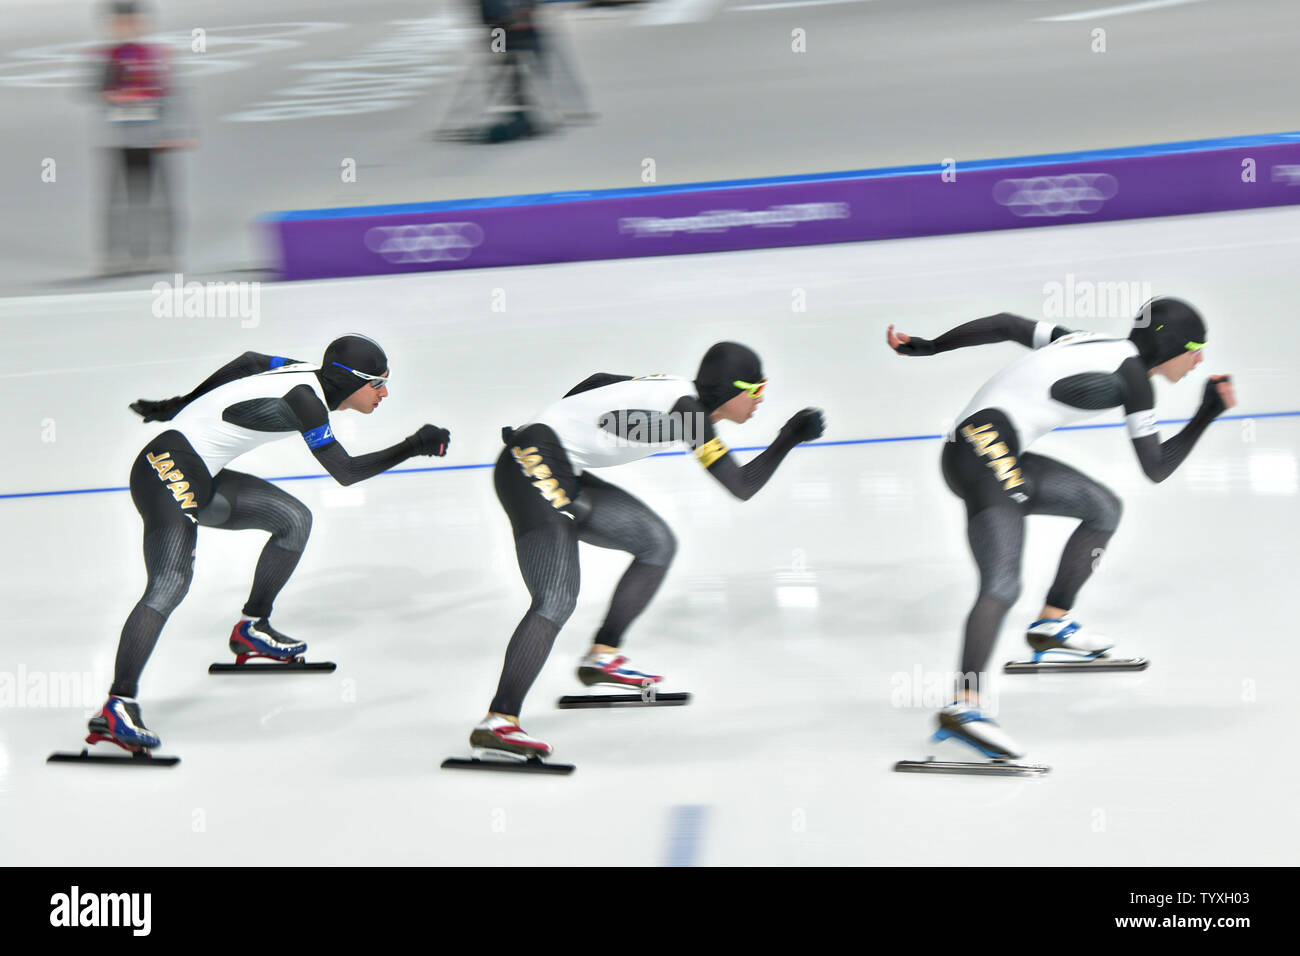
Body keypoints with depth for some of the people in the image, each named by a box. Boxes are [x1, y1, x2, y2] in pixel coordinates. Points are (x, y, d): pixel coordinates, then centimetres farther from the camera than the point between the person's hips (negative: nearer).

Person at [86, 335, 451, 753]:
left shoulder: (308, 376, 9)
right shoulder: (304, 397, -17)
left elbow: (245, 364, 20)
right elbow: (345, 472, -16)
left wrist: (176, 406, 26)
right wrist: (412, 447, -10)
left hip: (202, 479, 10)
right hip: (168, 471, -10)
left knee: (294, 519, 17)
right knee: (171, 583, -28)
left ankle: (251, 629, 25)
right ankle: (117, 707, -36)